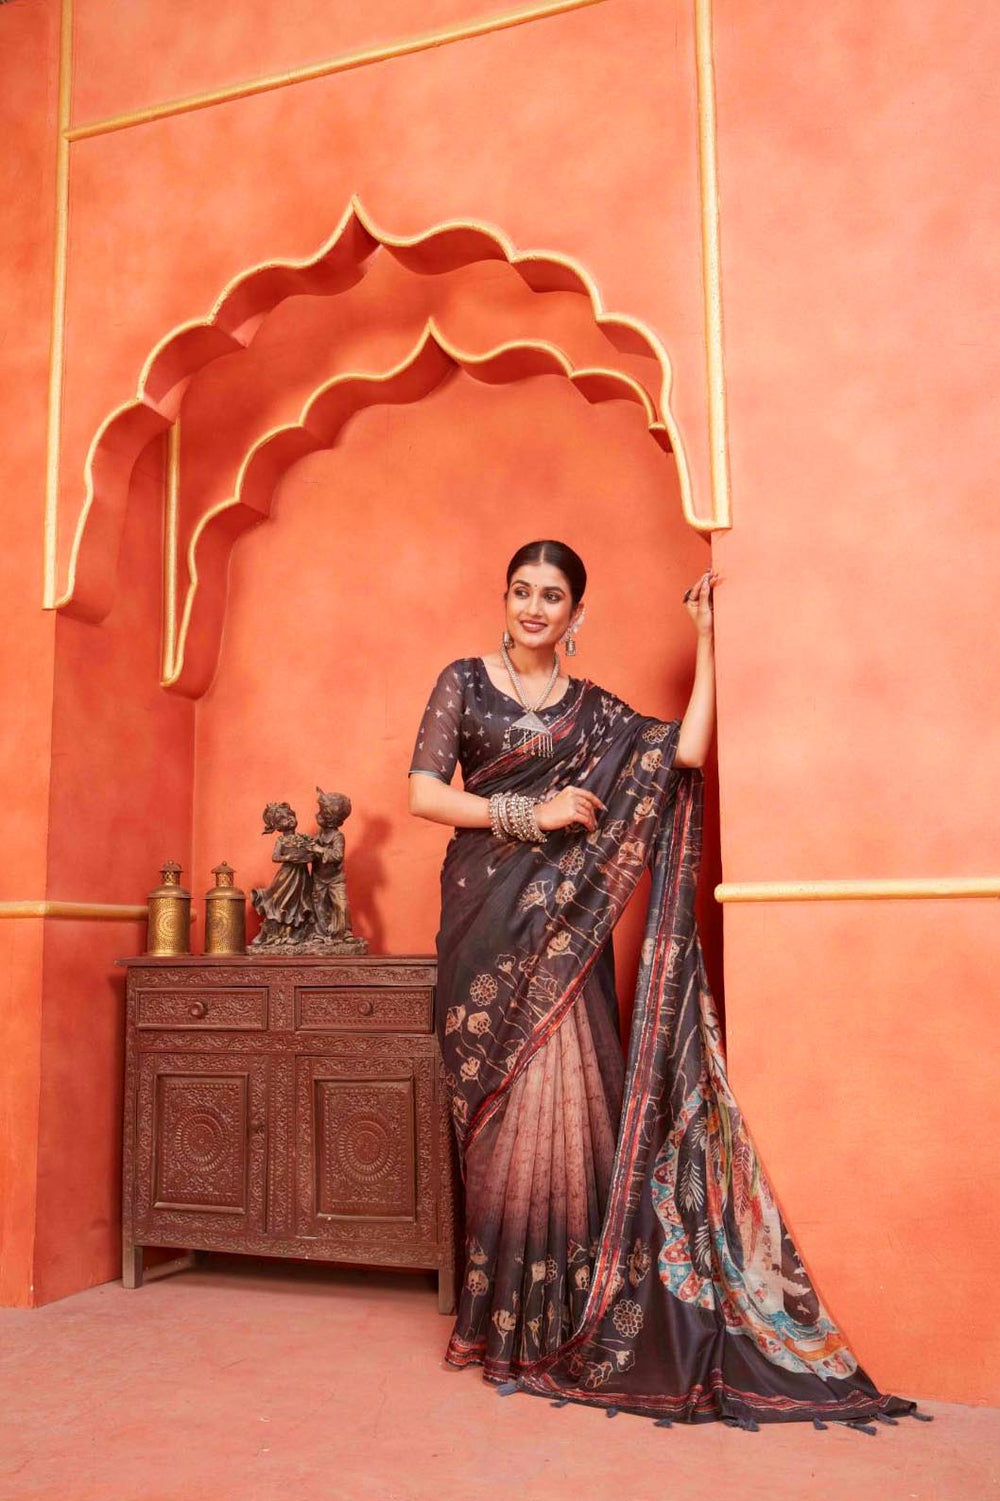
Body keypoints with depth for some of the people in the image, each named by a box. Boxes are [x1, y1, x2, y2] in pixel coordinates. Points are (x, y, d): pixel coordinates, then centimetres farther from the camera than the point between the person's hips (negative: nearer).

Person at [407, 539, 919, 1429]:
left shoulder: (595, 711, 13)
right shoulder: (465, 683, 8)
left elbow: (687, 753, -1)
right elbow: (423, 794, -1)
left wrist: (706, 637, 4)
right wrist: (527, 812, -9)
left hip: (566, 928, 2)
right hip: (487, 919, -1)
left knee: (562, 1100, -5)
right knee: (501, 1109, -2)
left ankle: (561, 1323, 8)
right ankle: (501, 1320, 11)